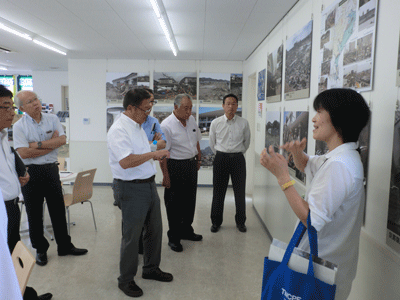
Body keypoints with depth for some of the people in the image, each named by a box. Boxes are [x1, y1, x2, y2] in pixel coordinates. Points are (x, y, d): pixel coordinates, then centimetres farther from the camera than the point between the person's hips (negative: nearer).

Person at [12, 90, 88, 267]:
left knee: (58, 209, 11)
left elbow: (62, 140, -9)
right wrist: (51, 144, -13)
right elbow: (24, 153, -18)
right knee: (34, 214, 9)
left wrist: (39, 144, -16)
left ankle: (64, 246, 25)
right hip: (31, 173, -2)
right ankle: (40, 250, 26)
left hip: (51, 169, 3)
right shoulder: (19, 126, -6)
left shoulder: (52, 119, 4)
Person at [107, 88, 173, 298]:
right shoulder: (119, 130, -18)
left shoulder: (138, 126, 13)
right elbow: (126, 161, -30)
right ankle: (126, 280, 25)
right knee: (131, 236, 4)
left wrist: (155, 154, 9)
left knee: (154, 229, 19)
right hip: (131, 189, -9)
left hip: (148, 185, 9)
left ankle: (151, 269, 39)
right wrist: (153, 154, -24)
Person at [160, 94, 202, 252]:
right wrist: (166, 176, -19)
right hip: (175, 166, -7)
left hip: (191, 164, 7)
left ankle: (186, 230, 35)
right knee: (174, 204, 4)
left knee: (190, 201, 17)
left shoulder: (191, 120, 5)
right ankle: (173, 237, 20)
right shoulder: (166, 125, -17)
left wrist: (198, 159, 18)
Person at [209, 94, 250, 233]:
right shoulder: (215, 123, 0)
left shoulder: (244, 123, 0)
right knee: (218, 192, 7)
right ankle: (216, 222, 22)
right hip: (220, 158, 0)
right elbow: (212, 143, 11)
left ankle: (240, 222, 24)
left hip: (238, 159, 0)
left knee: (240, 192, 6)